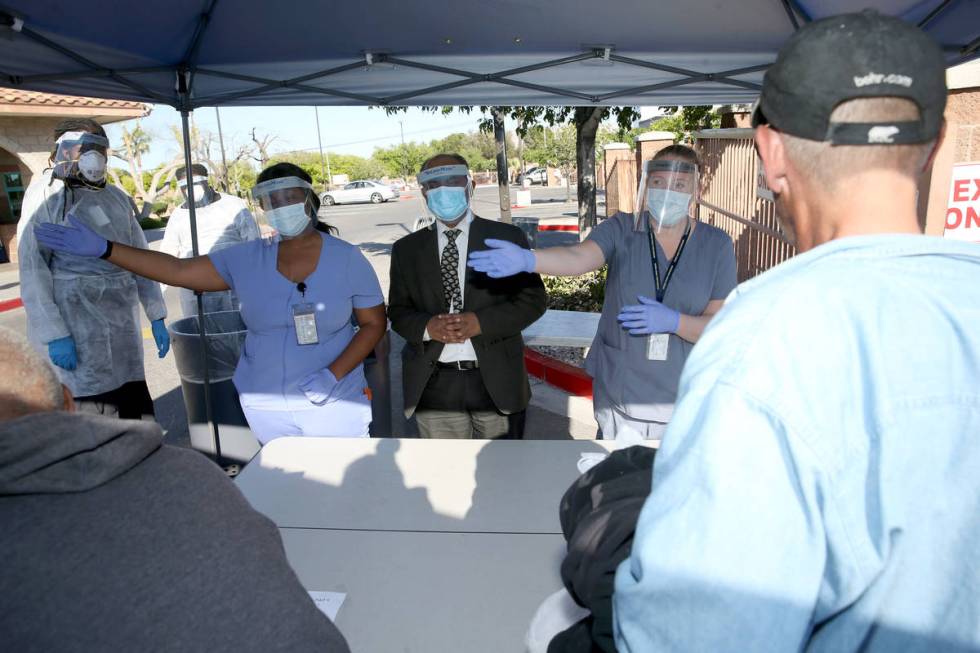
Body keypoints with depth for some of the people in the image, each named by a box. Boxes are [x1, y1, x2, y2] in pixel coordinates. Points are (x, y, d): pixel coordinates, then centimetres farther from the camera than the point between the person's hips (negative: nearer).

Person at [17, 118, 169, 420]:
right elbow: (32, 269, -9)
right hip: (75, 328, -5)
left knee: (134, 411, 9)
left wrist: (156, 317, 10)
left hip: (122, 325, 5)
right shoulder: (47, 195, -4)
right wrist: (54, 334, -16)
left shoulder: (117, 197, 12)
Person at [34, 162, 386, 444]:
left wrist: (333, 374, -18)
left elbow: (374, 324, -6)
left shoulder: (347, 259, -9)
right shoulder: (247, 259, -3)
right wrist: (104, 248, -12)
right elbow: (178, 270, -4)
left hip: (334, 404, -2)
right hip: (264, 404, 3)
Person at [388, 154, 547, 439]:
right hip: (434, 385, 2)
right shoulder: (406, 249, 7)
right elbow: (398, 311, 8)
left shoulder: (506, 238, 0)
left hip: (495, 380, -1)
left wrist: (480, 322, -18)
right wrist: (428, 327, -16)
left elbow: (533, 298, -3)